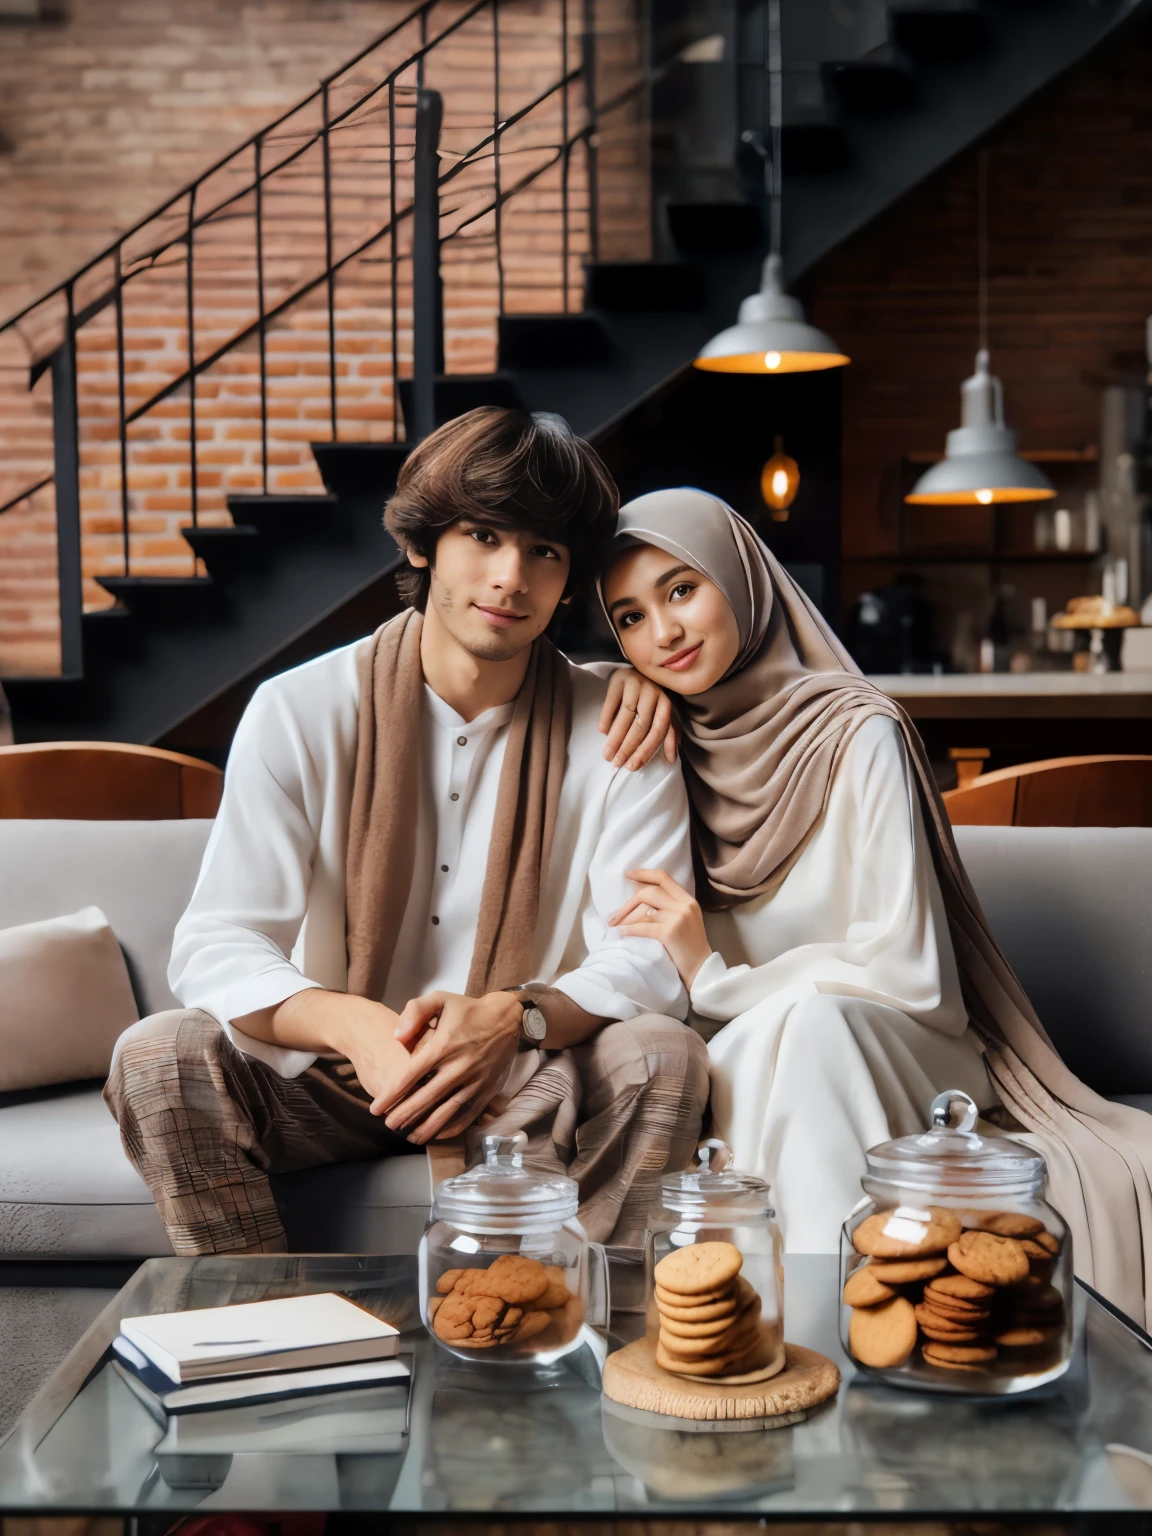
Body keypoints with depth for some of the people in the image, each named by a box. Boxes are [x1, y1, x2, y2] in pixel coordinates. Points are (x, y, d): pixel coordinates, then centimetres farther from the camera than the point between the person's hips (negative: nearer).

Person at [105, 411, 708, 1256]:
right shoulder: (300, 711, -6)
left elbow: (653, 961, -12)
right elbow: (215, 947, -13)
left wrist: (513, 1018, -34)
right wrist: (354, 1026, -35)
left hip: (535, 1085, 0)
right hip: (330, 1081, 0)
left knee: (665, 1055, -28)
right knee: (162, 1054, -26)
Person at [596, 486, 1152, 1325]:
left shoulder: (856, 734, -12)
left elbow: (902, 971, -14)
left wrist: (713, 977, -18)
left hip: (885, 1056, -3)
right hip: (726, 1066, 3)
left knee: (804, 1017, -39)